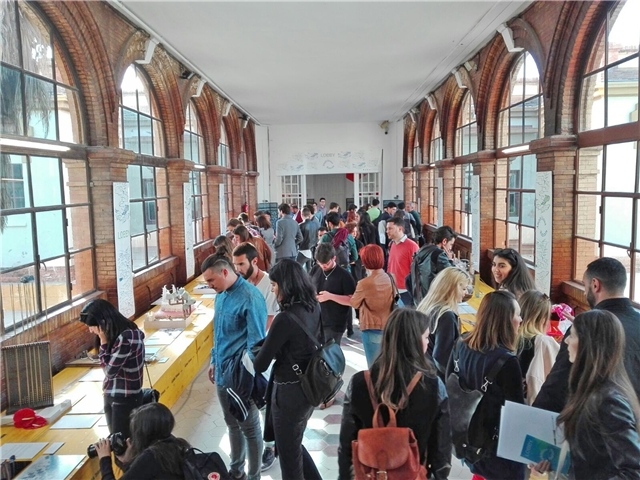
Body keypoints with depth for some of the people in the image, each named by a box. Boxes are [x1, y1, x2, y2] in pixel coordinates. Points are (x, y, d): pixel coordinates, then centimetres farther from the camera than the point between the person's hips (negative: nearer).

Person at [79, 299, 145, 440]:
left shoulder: (126, 337, -26)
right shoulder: (117, 334, 2)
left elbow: (110, 370, -19)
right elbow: (109, 368, 7)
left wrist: (104, 342, -18)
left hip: (125, 399, -9)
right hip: (112, 396, 9)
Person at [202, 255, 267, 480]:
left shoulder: (250, 298, -21)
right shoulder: (221, 295, 4)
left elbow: (256, 341, -19)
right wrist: (214, 361, 18)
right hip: (223, 373, 8)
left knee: (249, 428, 9)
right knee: (232, 424, 22)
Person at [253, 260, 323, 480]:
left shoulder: (286, 318, -26)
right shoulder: (314, 308, -2)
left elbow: (260, 365, -19)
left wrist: (254, 358, 4)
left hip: (290, 391, -8)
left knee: (289, 453, 14)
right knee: (294, 445, 28)